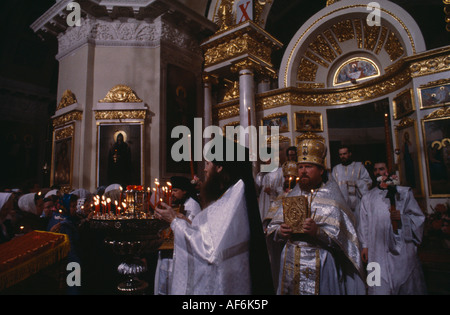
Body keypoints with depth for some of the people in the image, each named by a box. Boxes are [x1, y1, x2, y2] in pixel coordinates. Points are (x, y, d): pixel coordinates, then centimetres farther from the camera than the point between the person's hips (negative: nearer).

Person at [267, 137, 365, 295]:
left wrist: (318, 232, -28)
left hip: (320, 266, -4)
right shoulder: (292, 196, 8)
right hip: (291, 263, 4)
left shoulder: (331, 196, -5)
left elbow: (341, 237, -11)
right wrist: (280, 231, -13)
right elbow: (273, 226, 8)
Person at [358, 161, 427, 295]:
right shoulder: (368, 198, 14)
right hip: (378, 250, 1)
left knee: (406, 283, 1)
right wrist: (365, 245, 6)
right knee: (381, 287, -4)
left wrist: (402, 218, -12)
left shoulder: (404, 193, 11)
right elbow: (364, 223, 12)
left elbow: (419, 217, 7)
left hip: (402, 248, 0)